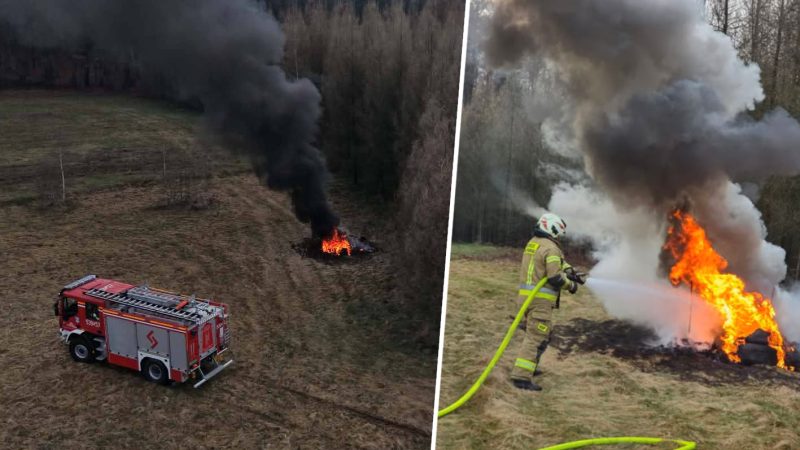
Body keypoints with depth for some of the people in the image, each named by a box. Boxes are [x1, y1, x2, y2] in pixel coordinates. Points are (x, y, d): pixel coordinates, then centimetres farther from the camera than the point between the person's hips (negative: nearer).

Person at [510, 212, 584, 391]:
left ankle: (528, 367, 34)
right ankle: (522, 376, -13)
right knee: (537, 338, -8)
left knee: (539, 334, 25)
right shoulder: (550, 248, -13)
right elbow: (555, 278, -19)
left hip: (527, 296, 9)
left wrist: (569, 270, 12)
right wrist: (571, 285, -2)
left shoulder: (533, 243, 15)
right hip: (540, 299, -9)